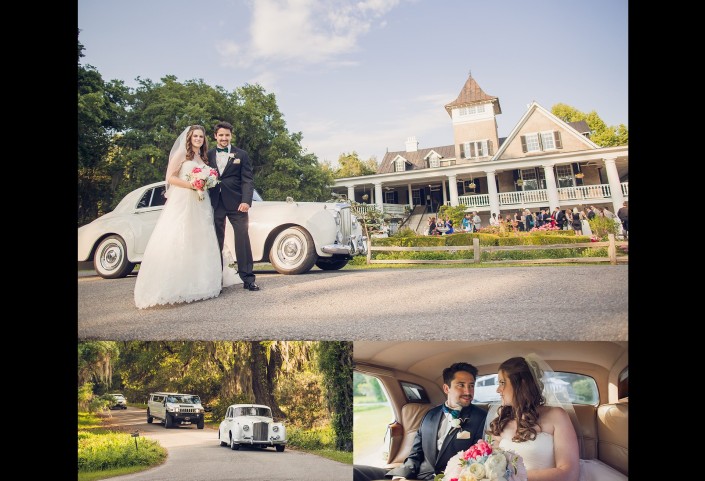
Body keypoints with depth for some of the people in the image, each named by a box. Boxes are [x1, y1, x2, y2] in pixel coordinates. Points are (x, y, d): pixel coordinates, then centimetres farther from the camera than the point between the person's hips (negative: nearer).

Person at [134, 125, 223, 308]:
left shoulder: (203, 158, 20)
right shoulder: (181, 153, 2)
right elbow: (170, 177, -6)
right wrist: (191, 185, -15)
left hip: (200, 205, 7)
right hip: (181, 203, -6)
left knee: (199, 243, 4)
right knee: (177, 243, -10)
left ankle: (197, 285, 9)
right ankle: (176, 286, -10)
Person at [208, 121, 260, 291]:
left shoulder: (241, 155, 6)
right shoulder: (208, 155, 11)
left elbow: (248, 180, 0)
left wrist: (246, 201, -14)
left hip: (236, 203, -2)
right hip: (215, 204, 2)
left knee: (243, 239, -2)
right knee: (216, 242, 6)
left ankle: (248, 279, 3)